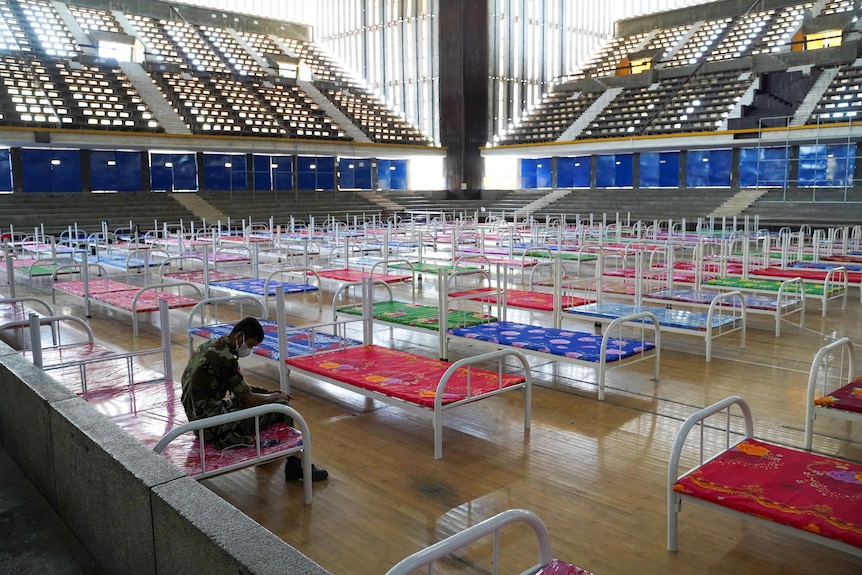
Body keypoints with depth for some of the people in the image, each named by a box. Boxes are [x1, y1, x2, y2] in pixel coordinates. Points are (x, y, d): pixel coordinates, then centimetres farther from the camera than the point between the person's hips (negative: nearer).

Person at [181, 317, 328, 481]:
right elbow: (248, 399, -17)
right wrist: (277, 397, 0)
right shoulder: (224, 357, -22)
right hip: (214, 427, -10)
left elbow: (240, 387, 17)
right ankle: (295, 466, 9)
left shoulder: (210, 346, 8)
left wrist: (269, 393, 10)